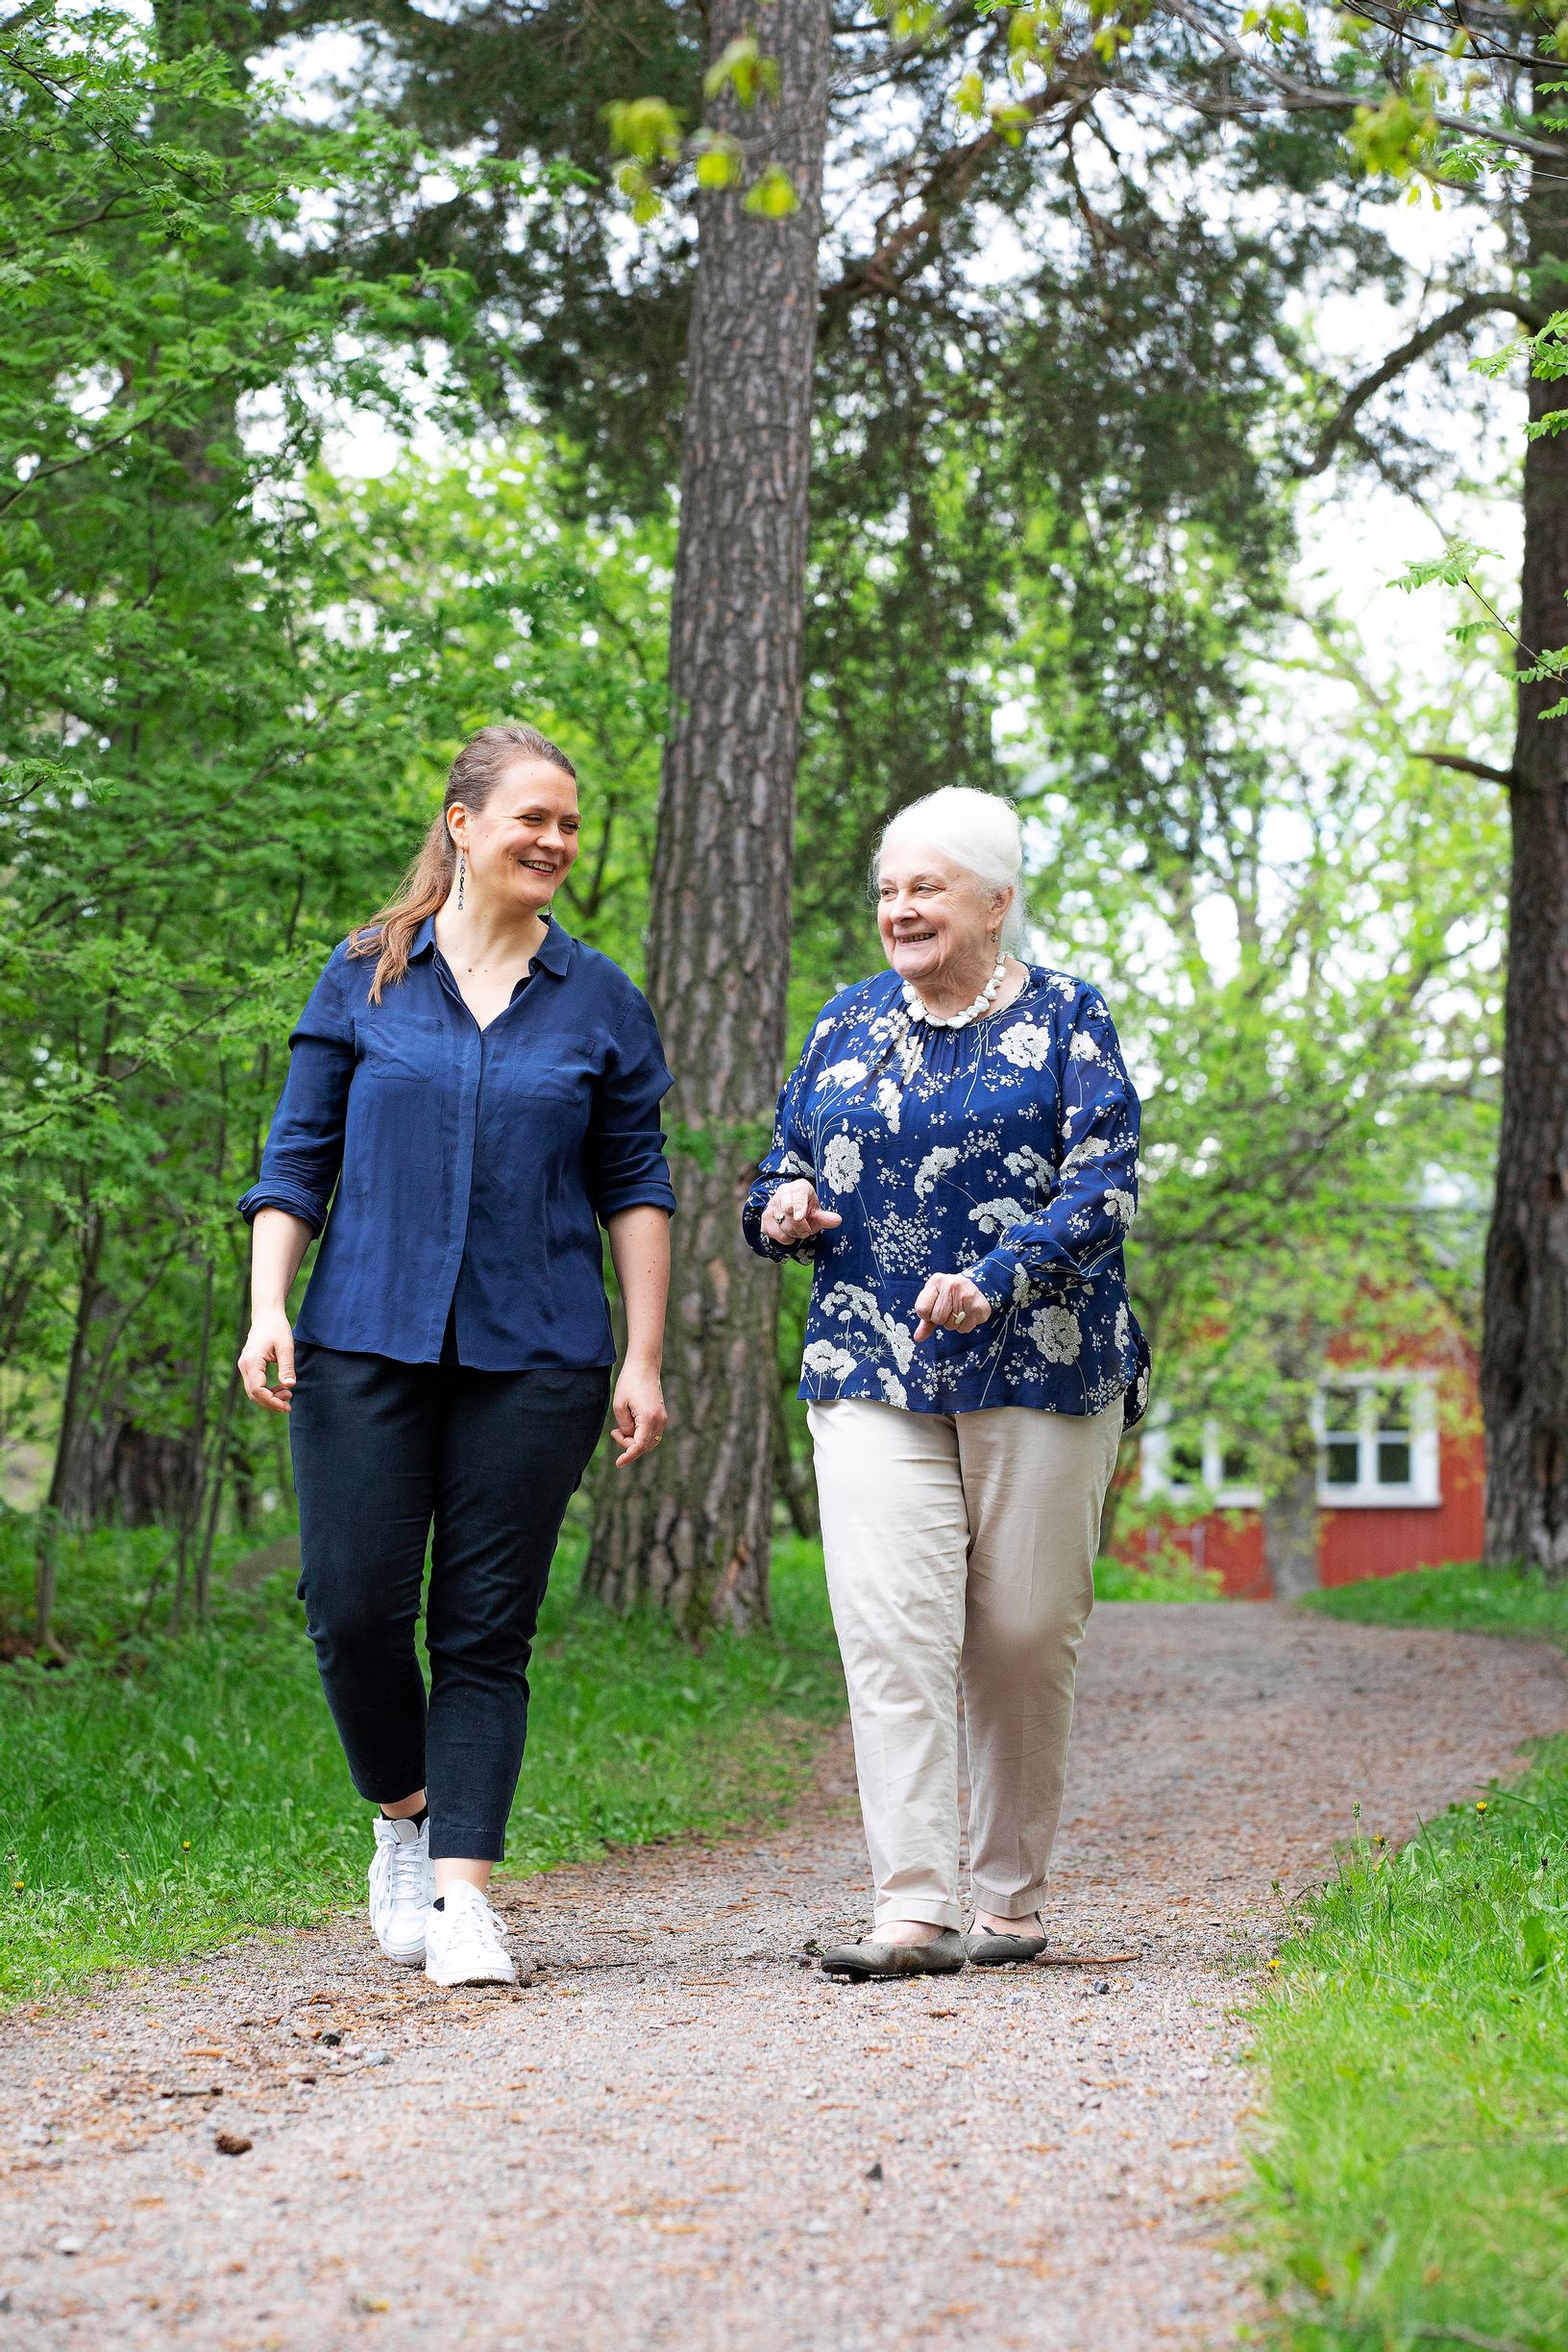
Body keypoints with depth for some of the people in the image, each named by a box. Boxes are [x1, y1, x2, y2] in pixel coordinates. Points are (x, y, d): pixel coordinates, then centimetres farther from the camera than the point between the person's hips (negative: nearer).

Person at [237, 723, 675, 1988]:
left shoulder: (601, 1002, 8)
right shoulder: (365, 979, 7)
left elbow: (636, 1185, 10)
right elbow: (297, 1157, 9)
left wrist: (644, 1358, 4)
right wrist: (268, 1310, -3)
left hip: (534, 1357, 0)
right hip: (365, 1341, 0)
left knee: (488, 1626, -1)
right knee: (354, 1601, -6)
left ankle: (464, 1893, 2)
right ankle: (405, 1817, 20)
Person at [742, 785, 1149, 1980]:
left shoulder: (1065, 1020, 3)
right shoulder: (849, 1023, 14)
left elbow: (1102, 1189, -8)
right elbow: (784, 1167, 22)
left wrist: (993, 1277, -23)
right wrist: (780, 1208, -3)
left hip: (1037, 1369, -2)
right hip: (872, 1373, 2)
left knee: (1023, 1637, 3)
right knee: (889, 1626, -12)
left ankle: (1013, 1897, 18)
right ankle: (915, 1908, -12)